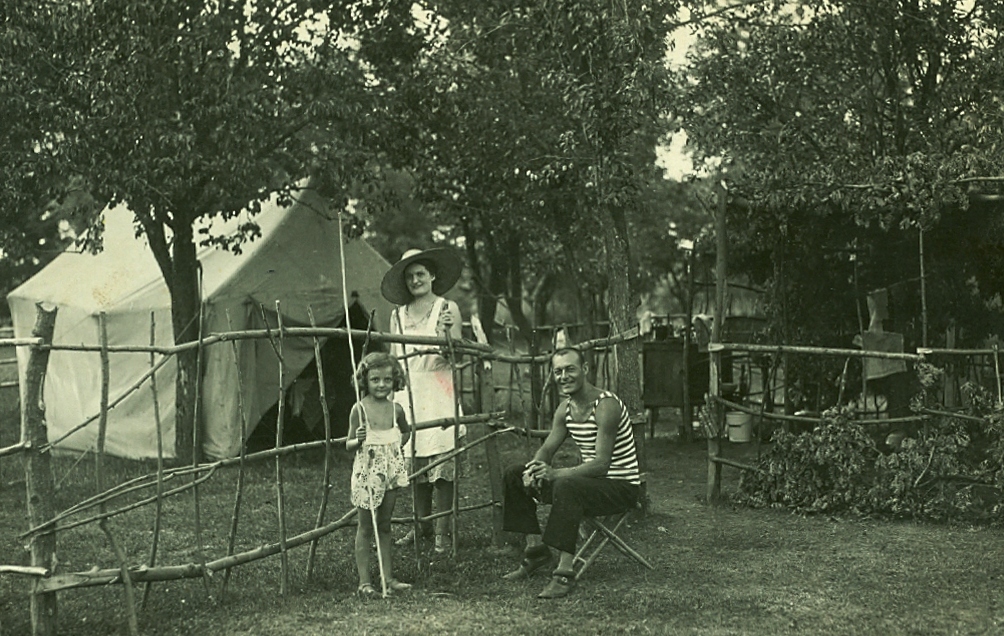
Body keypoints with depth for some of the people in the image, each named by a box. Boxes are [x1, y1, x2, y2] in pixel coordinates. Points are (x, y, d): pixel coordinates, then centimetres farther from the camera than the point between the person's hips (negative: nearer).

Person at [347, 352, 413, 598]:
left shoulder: (396, 409, 2)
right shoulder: (359, 409, -10)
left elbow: (406, 431, 23)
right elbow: (349, 445, -7)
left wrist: (396, 444, 8)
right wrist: (358, 440, -26)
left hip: (390, 472, 4)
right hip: (367, 473, -4)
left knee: (384, 527, 12)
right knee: (365, 528, 2)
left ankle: (388, 577, 17)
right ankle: (364, 581, 5)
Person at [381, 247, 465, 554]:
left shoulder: (447, 309, 2)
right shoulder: (398, 315, 13)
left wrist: (446, 333, -21)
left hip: (439, 391, -4)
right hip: (408, 393, 4)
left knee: (441, 458, -6)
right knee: (413, 460, 4)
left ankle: (442, 529, 0)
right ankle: (421, 523, 16)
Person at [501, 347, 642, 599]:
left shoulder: (606, 405, -22)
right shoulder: (566, 407, 4)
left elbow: (602, 464, -28)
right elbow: (547, 449, 8)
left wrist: (556, 473, -40)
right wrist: (534, 469, -16)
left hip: (621, 487, -9)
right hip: (589, 481, 9)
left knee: (566, 486, -39)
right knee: (515, 475, 3)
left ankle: (566, 571, -34)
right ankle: (536, 548, 8)